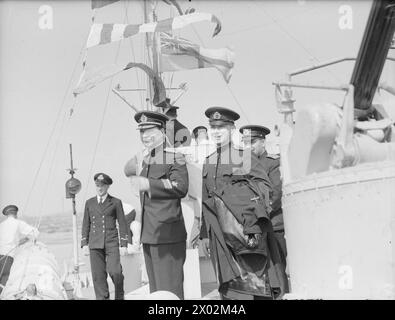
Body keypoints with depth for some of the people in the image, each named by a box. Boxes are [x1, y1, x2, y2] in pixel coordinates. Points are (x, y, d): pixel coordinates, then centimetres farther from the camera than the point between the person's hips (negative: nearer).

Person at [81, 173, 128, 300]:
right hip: (95, 244, 2)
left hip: (111, 243, -2)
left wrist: (124, 244, -1)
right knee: (98, 275, -2)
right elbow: (86, 224, 12)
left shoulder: (116, 202, 4)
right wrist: (84, 244, 4)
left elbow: (122, 224, 4)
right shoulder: (89, 203, 12)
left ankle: (119, 295, 12)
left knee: (115, 271, -14)